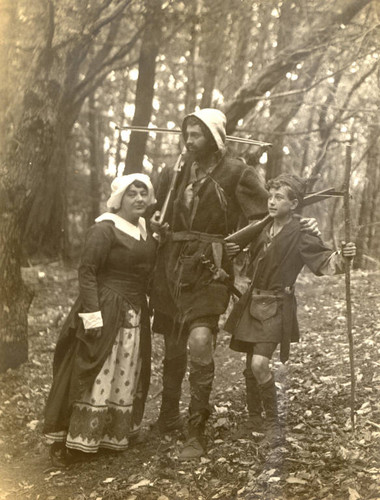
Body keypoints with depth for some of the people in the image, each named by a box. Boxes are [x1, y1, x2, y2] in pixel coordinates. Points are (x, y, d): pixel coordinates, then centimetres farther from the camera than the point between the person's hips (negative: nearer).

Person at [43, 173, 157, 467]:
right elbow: (87, 271, -15)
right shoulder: (105, 229, -11)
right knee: (96, 376, -7)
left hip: (136, 314, 8)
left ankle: (114, 436, 27)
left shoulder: (147, 230, 11)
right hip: (106, 312, -7)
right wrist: (92, 314, -20)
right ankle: (72, 443, 3)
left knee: (127, 378, 13)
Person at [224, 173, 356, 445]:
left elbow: (327, 266, -21)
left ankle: (274, 423, 0)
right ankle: (254, 420, 30)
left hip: (276, 307, -6)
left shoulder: (301, 235, -12)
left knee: (260, 364, -19)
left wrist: (342, 258, -40)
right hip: (253, 303, 6)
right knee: (251, 367, 12)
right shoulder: (264, 230, 8)